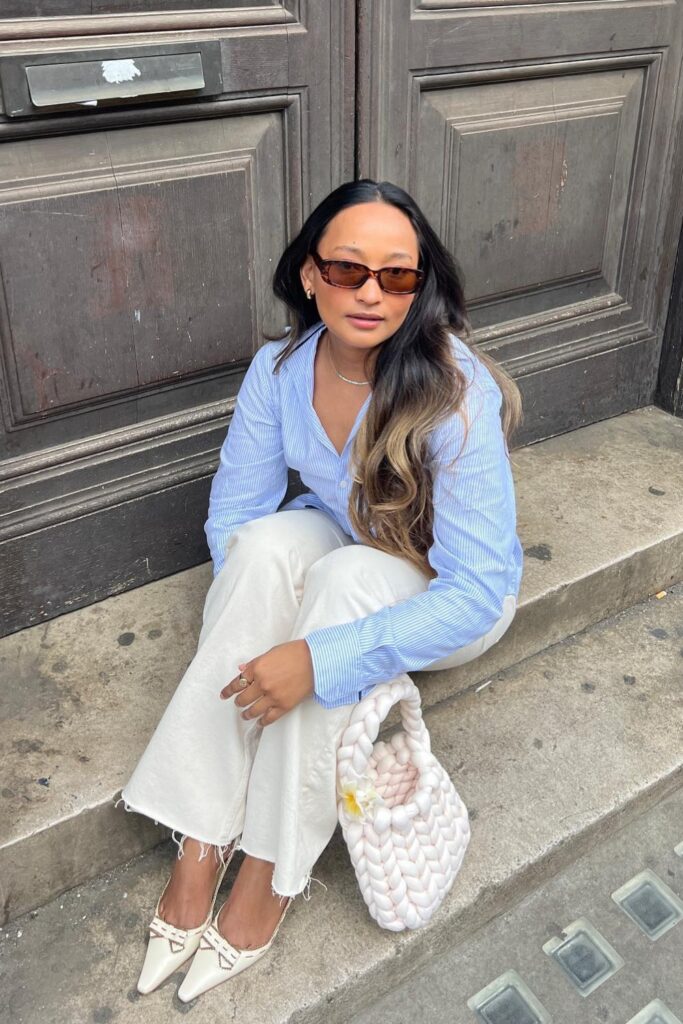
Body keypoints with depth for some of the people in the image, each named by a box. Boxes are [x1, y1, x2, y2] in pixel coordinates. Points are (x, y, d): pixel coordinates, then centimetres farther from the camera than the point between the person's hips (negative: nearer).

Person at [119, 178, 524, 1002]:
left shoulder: (458, 394, -30)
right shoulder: (280, 369, -15)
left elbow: (476, 591, -33)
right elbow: (230, 516, -8)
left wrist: (321, 660, -40)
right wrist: (245, 635, -24)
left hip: (449, 595, -4)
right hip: (343, 549, 4)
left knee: (349, 573, -35)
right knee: (267, 542, -28)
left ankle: (271, 875, -21)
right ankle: (200, 847, -24)